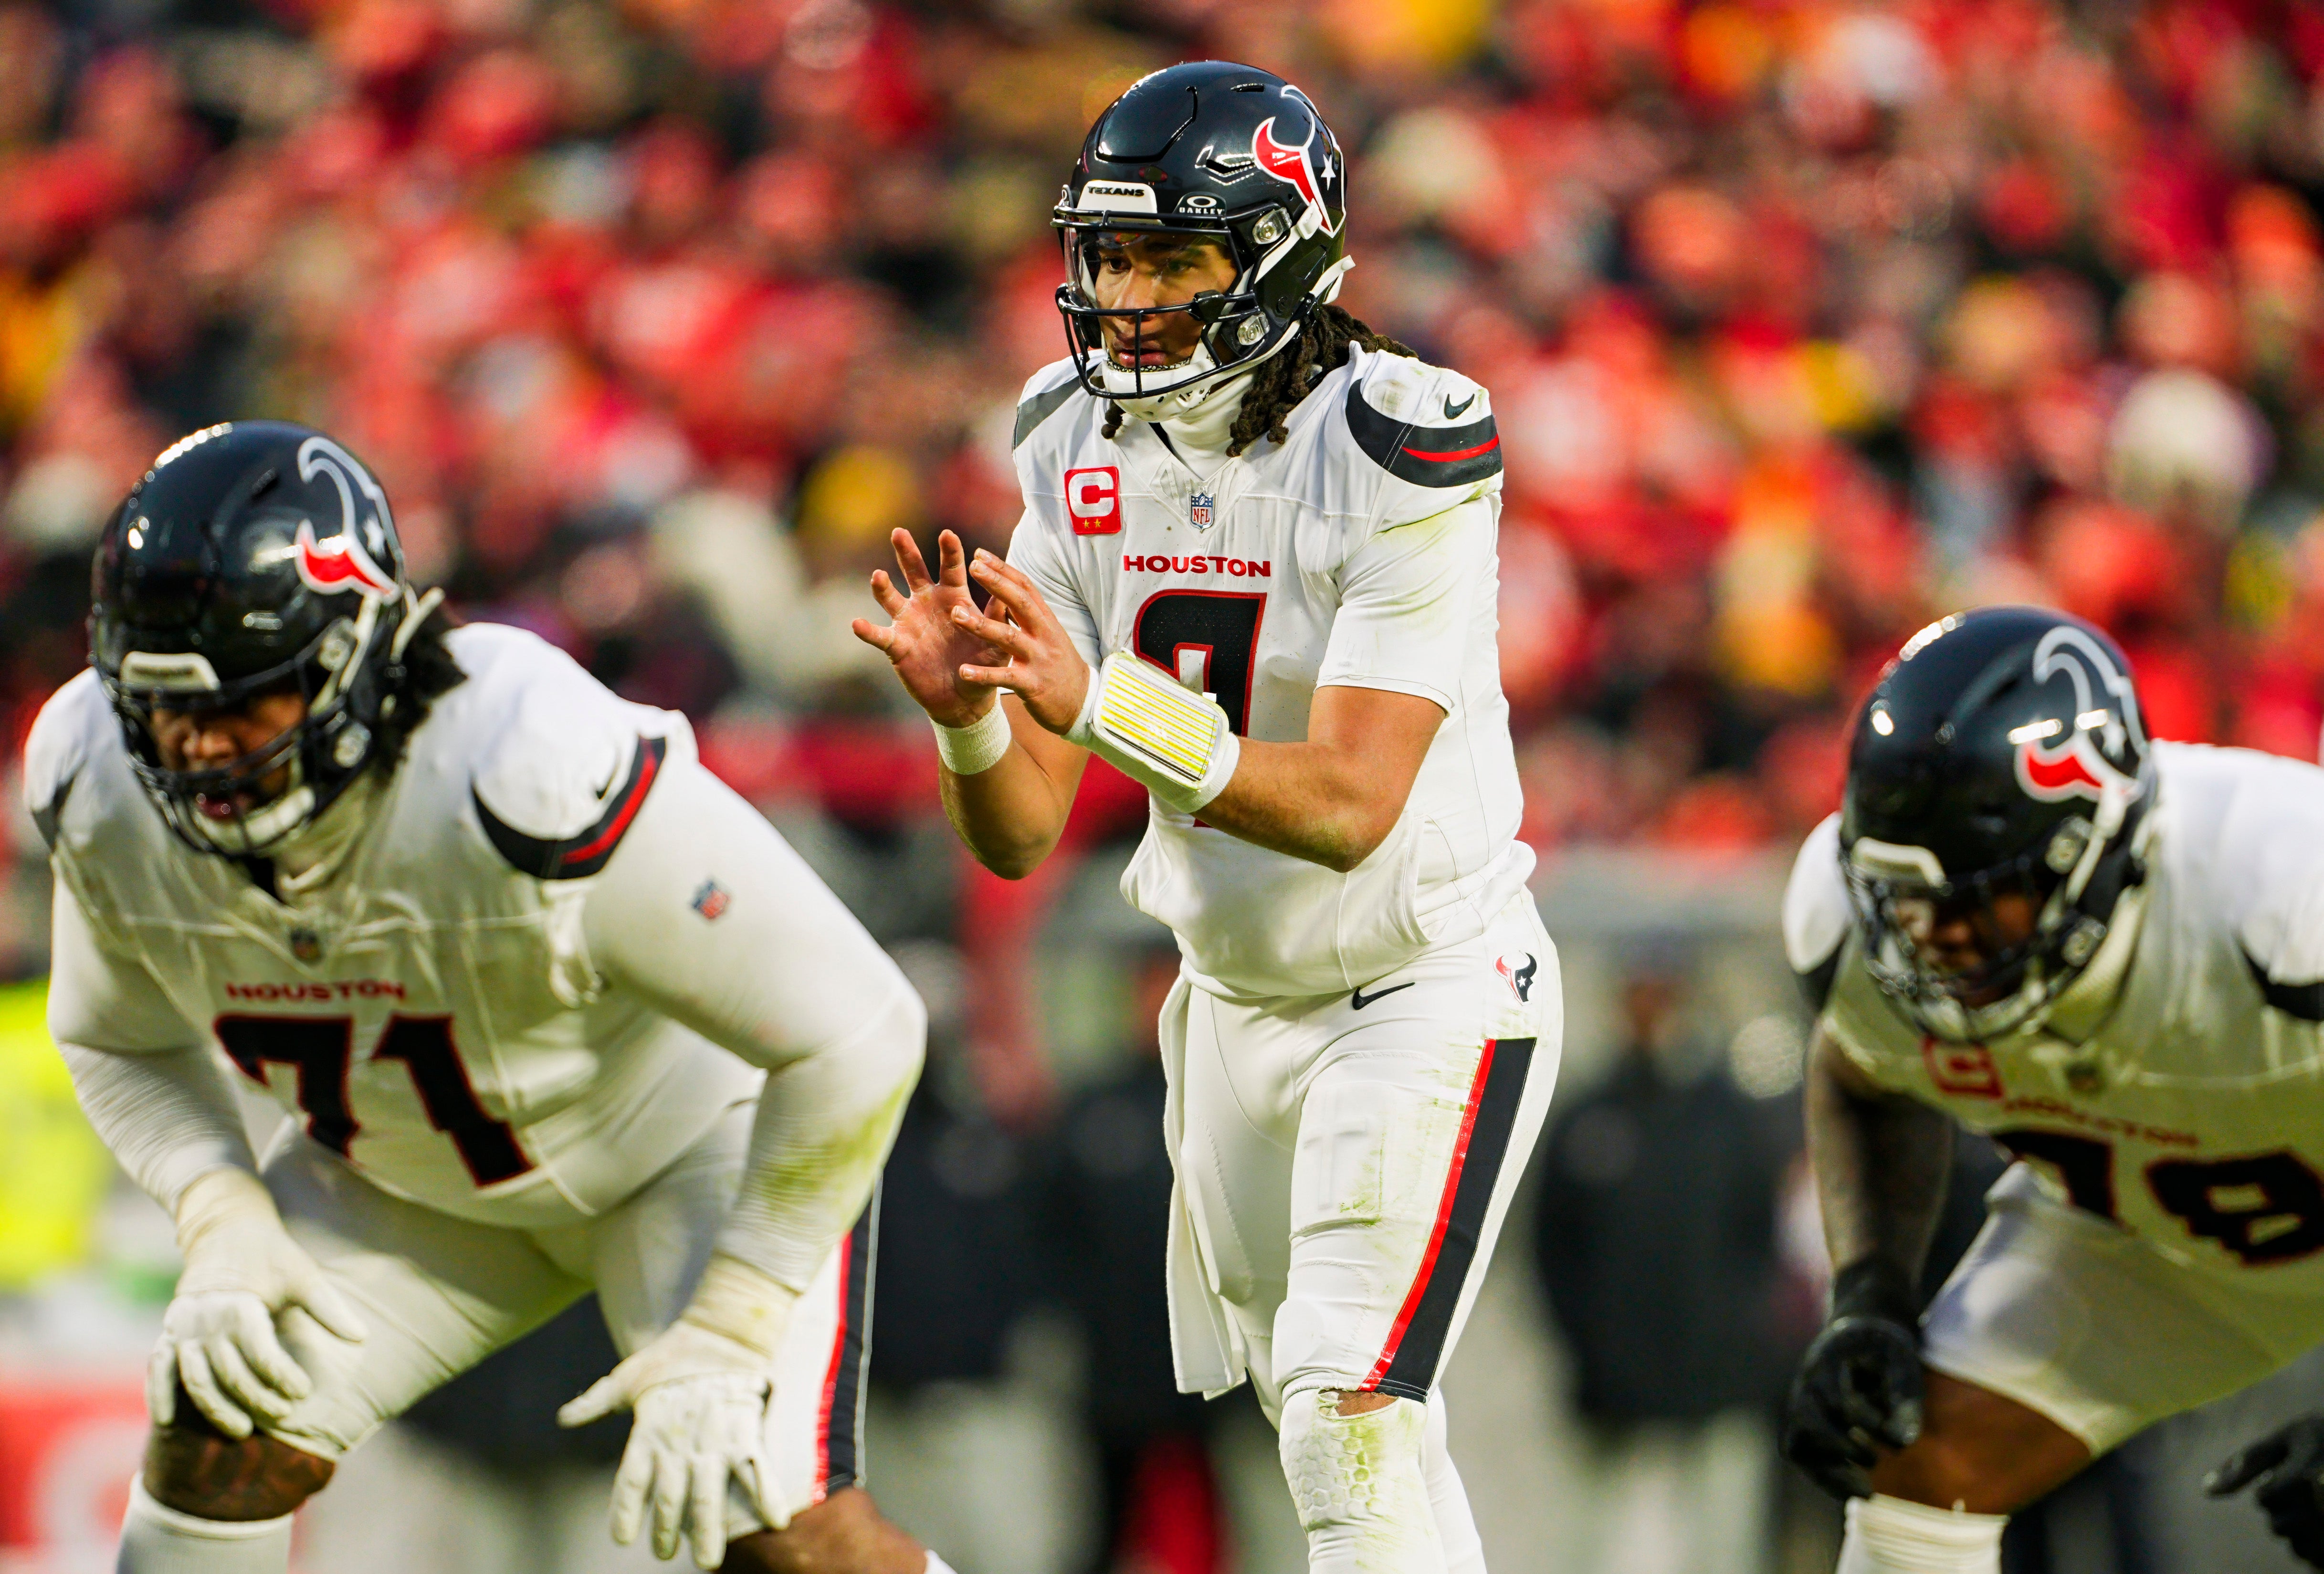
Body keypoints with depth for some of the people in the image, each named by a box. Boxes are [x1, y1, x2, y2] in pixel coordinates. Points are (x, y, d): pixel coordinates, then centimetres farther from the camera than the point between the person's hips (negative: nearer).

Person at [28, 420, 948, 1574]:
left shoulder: (537, 779, -41)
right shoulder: (102, 792, -22)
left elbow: (855, 1035, -32)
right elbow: (119, 1041, 2)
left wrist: (720, 1343, -27)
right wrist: (221, 1224, -17)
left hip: (691, 1128, -5)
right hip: (407, 1177, 5)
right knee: (217, 1449, -10)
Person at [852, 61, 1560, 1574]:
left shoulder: (1398, 457, -23)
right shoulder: (1087, 456, -4)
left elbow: (1351, 807, -30)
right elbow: (1020, 835, -5)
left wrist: (1097, 701, -41)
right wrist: (969, 709, -28)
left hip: (1429, 988, -7)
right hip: (1237, 1003, 7)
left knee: (1354, 1412, -18)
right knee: (1330, 1429, 17)